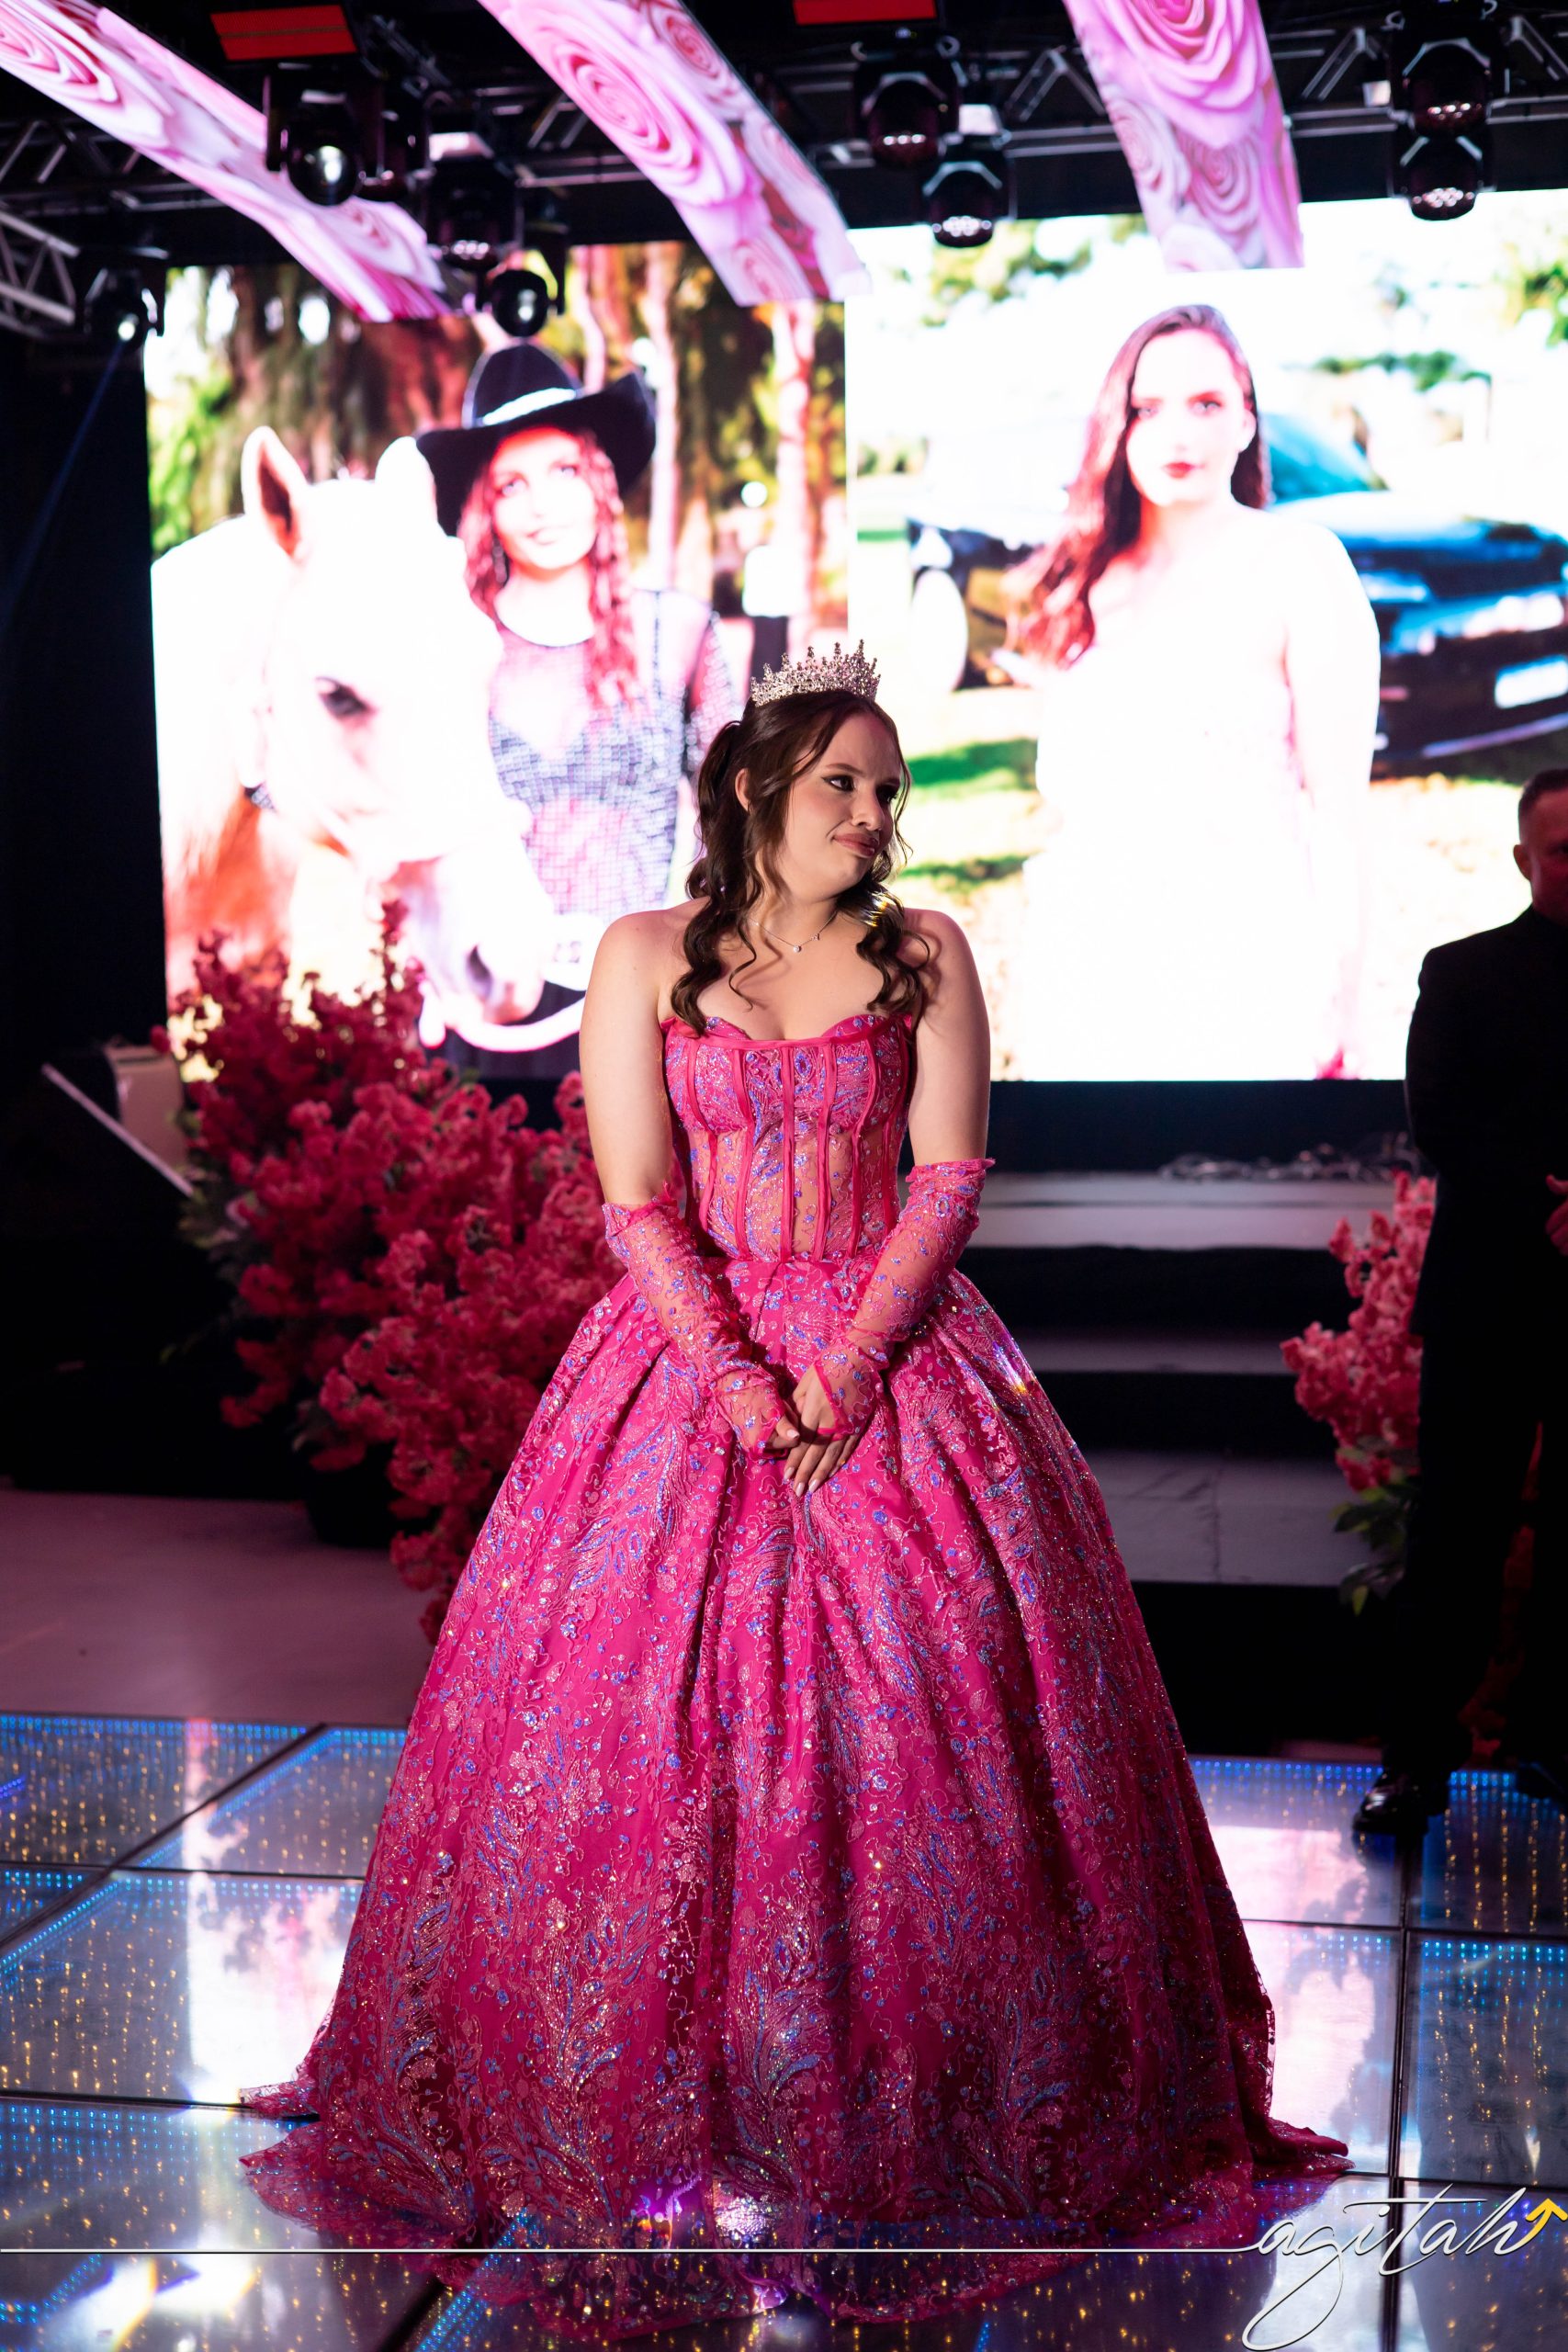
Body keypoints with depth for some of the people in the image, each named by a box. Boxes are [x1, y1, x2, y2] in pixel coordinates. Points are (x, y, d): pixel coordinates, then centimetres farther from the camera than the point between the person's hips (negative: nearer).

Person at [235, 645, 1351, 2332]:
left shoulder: (926, 956, 6)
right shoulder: (646, 957, 4)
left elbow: (950, 1177, 0)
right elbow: (636, 1201, -3)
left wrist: (850, 1365, -12)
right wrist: (741, 1385, -13)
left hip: (890, 1354, 1)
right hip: (685, 1354, 0)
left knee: (929, 1707, -3)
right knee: (641, 1707, -2)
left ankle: (920, 2121, 12)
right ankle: (637, 2128, 13)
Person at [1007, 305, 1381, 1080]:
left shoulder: (1294, 562, -1)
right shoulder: (1089, 588, 14)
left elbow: (1339, 807, -5)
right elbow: (1065, 809, 15)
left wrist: (1336, 1027, -11)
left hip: (1240, 988, -4)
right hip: (1085, 992, 4)